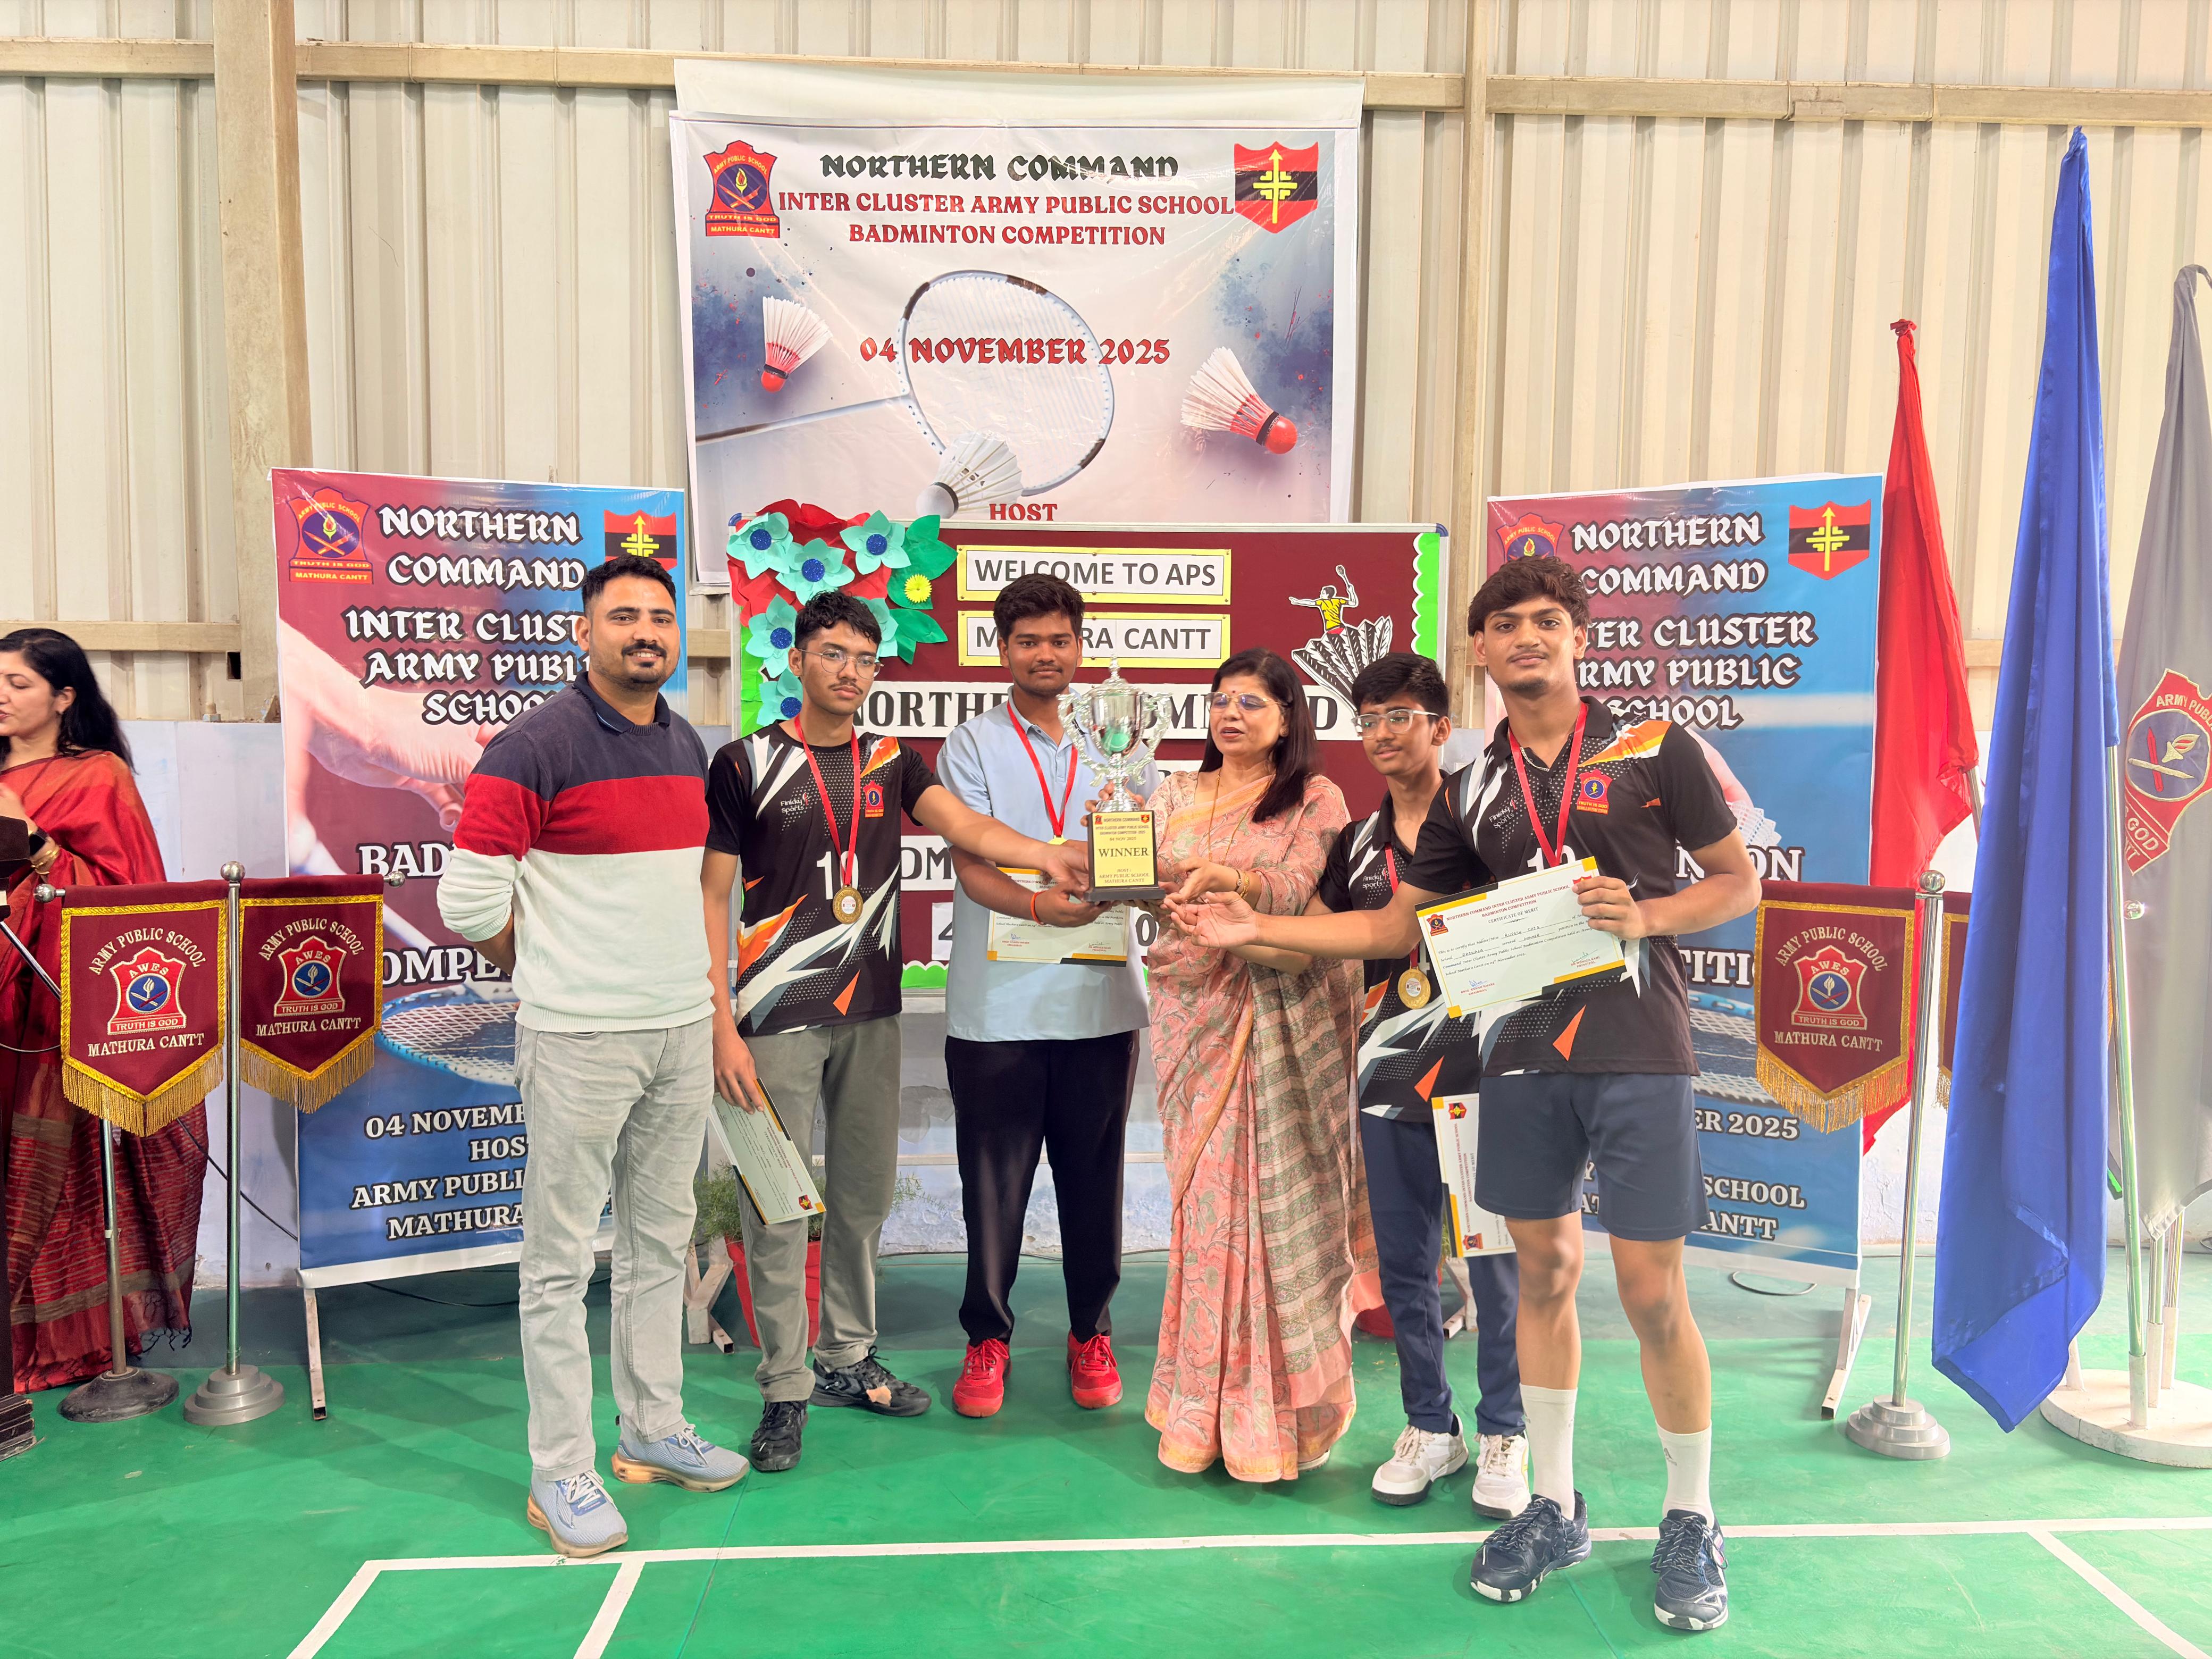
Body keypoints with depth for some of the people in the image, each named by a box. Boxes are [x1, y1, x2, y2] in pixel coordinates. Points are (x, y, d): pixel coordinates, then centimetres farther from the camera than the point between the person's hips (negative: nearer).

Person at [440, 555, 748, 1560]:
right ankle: (561, 1474, 15)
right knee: (561, 1261, 3)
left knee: (661, 1243, 16)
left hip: (683, 1029, 7)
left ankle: (654, 1431, 30)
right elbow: (467, 899, -13)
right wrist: (548, 973, 1)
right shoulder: (535, 747, -12)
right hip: (579, 1040, -7)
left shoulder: (688, 747, 10)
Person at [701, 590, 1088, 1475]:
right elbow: (713, 897, -5)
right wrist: (722, 1025, -12)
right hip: (779, 1017, -4)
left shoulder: (893, 762, 7)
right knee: (777, 1204, 2)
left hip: (871, 1012, 4)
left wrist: (1047, 855, -29)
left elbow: (961, 823, -9)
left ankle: (848, 1358, 29)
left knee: (865, 1192, 13)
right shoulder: (747, 762, -4)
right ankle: (785, 1389, 15)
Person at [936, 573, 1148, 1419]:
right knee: (994, 1179, 4)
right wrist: (1037, 904, -27)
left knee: (1093, 1173, 10)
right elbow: (970, 865, -7)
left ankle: (1092, 1332, 26)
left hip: (1100, 997, 2)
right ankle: (988, 1335, 21)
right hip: (998, 1002, -2)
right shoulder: (972, 745, 4)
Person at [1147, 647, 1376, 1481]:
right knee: (1204, 1191, 3)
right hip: (1194, 1007, 3)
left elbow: (1299, 888, -13)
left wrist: (1232, 880, -31)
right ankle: (1208, 1404, 14)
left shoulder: (1315, 799, 3)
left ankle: (1278, 1405, 10)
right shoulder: (1175, 796, 14)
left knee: (1277, 1195, -2)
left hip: (1282, 1018, -2)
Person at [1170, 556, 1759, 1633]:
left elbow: (1738, 881, 5)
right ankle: (1553, 1509, 27)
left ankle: (1691, 1523, 20)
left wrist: (1647, 916, -14)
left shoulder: (1656, 750, 0)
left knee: (1652, 1292, -1)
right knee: (1543, 1272, 11)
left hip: (1638, 1054, -3)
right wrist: (1255, 929, 7)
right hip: (1523, 1057, 4)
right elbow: (1397, 925, 13)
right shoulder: (1471, 790, 10)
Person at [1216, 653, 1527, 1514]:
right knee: (1403, 1263, 11)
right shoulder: (1357, 844, 11)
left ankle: (1504, 1434, 19)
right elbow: (1300, 950, 8)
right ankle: (1429, 1426, 26)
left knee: (1496, 1261, 2)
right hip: (1389, 1077, 4)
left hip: (1481, 1068, -4)